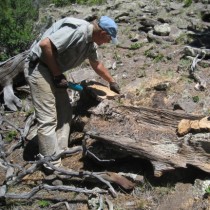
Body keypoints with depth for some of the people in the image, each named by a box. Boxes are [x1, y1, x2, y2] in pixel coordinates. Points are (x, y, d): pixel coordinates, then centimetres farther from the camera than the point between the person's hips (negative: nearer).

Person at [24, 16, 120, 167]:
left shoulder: (91, 42, 9)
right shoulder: (78, 30, -23)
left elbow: (97, 64, 26)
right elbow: (45, 44, -28)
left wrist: (112, 82, 36)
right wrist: (57, 74, -19)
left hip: (54, 71, 10)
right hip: (39, 68, -10)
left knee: (65, 113, 12)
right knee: (48, 118, -10)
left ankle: (60, 152, 21)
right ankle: (52, 164, -2)